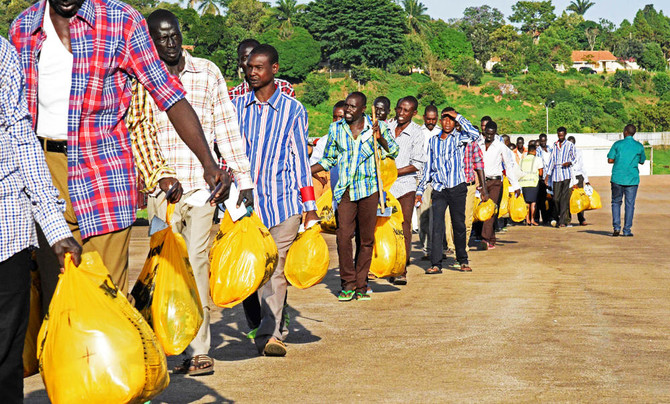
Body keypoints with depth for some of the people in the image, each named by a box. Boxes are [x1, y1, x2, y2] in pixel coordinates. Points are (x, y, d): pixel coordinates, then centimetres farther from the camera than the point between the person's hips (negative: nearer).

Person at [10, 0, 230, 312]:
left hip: (101, 166, -3)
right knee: (52, 286, 7)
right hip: (41, 167, 3)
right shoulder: (22, 28, 8)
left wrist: (208, 162, -15)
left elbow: (168, 94, -5)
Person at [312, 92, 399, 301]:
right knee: (343, 236, -10)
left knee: (366, 239, 3)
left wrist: (380, 138, -13)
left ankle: (361, 285, 13)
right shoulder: (335, 129, 9)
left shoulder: (377, 126, 4)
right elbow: (329, 159, 19)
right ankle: (348, 283, 2)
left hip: (369, 189, -1)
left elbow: (394, 152, 5)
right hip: (345, 190, 1)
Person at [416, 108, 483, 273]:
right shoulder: (433, 141, 13)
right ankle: (436, 264, -10)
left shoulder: (459, 138, 3)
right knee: (437, 225, -8)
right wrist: (419, 190, 13)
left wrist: (458, 117, -13)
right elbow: (428, 167, 17)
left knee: (459, 224, 5)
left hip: (457, 187, -2)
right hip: (439, 189, 2)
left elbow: (475, 134, -21)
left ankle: (463, 261, 20)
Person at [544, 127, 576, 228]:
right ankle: (564, 219, 15)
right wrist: (547, 174, 12)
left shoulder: (570, 145, 6)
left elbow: (574, 158, 10)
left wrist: (569, 163, -13)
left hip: (566, 173, -4)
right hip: (556, 174, 4)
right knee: (556, 198, 0)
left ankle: (563, 221, -12)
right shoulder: (555, 145, 16)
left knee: (564, 198, -10)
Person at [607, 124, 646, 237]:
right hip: (632, 179, 0)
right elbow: (642, 162, 14)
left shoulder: (617, 144, 0)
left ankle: (616, 227, 1)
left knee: (616, 202, 12)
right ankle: (627, 230, 3)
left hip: (617, 178, 0)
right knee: (630, 204, 5)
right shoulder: (639, 146, 3)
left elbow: (610, 160, -2)